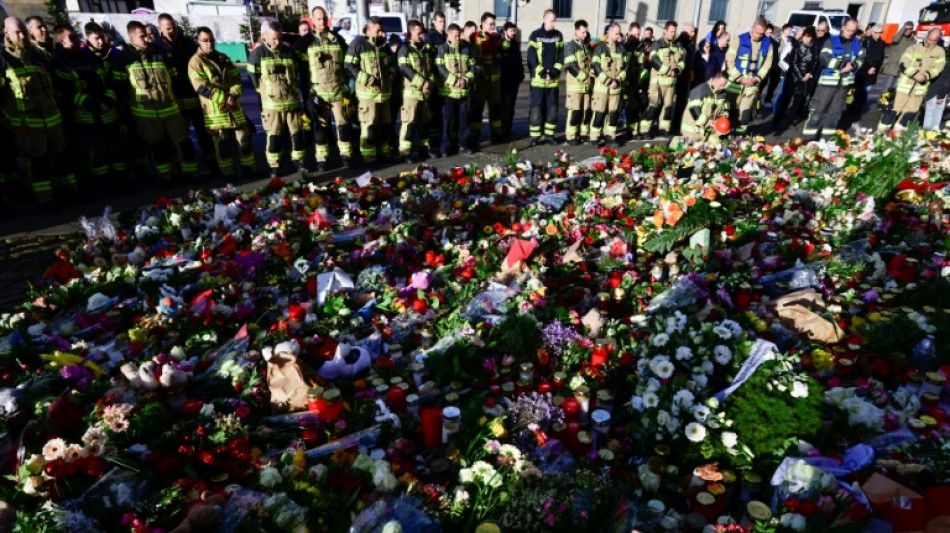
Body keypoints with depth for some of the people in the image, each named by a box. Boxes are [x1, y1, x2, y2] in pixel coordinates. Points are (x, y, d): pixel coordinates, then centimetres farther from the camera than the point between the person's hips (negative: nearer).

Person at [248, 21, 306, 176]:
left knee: (297, 132, 7)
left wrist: (291, 88, 16)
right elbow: (253, 76, 3)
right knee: (274, 136, 1)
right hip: (271, 103, -3)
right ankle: (274, 166, 9)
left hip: (292, 101, 3)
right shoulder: (258, 53, -3)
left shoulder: (288, 51, 8)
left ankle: (298, 159, 22)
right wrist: (266, 92, 7)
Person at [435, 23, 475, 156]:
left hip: (463, 91, 4)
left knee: (463, 120, 9)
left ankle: (463, 146, 19)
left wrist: (466, 80, -9)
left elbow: (472, 66, 9)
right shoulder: (442, 48, 0)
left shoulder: (465, 48, 12)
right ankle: (445, 148, 7)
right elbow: (439, 68, -11)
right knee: (446, 120, -1)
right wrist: (454, 80, -17)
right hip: (448, 91, -4)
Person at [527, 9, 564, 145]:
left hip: (554, 79, 3)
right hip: (538, 78, -3)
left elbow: (561, 56, 6)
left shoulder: (558, 36, 9)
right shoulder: (535, 35, -1)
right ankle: (535, 135, 3)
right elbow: (532, 57, -6)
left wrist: (554, 72, -9)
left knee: (552, 108, 6)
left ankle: (549, 134, 14)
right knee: (537, 107, -3)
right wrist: (542, 72, -14)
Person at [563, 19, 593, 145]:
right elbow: (571, 66, -16)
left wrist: (591, 76, 3)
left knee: (587, 110, 10)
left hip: (588, 84, 7)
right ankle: (571, 136, 1)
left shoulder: (587, 46, 15)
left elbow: (591, 62, 21)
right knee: (575, 110, -6)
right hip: (575, 84, -7)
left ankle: (585, 132, 22)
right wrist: (584, 77, -16)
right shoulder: (570, 46, -7)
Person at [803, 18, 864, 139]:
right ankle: (809, 133, -3)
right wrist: (842, 64, -20)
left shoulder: (857, 43, 12)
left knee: (836, 109, 11)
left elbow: (861, 59, 11)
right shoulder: (832, 40, -4)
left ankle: (828, 134, 19)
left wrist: (852, 65, -11)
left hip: (845, 81, 5)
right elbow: (824, 59, -14)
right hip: (829, 79, -5)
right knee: (819, 107, -6)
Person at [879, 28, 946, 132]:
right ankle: (881, 131, -1)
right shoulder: (914, 48, -3)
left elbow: (938, 68, 0)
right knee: (895, 109, -5)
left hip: (920, 87, 3)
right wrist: (915, 74, -22)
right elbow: (903, 64, -10)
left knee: (911, 112, 7)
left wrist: (926, 75, -19)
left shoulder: (940, 51, 5)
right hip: (906, 84, -3)